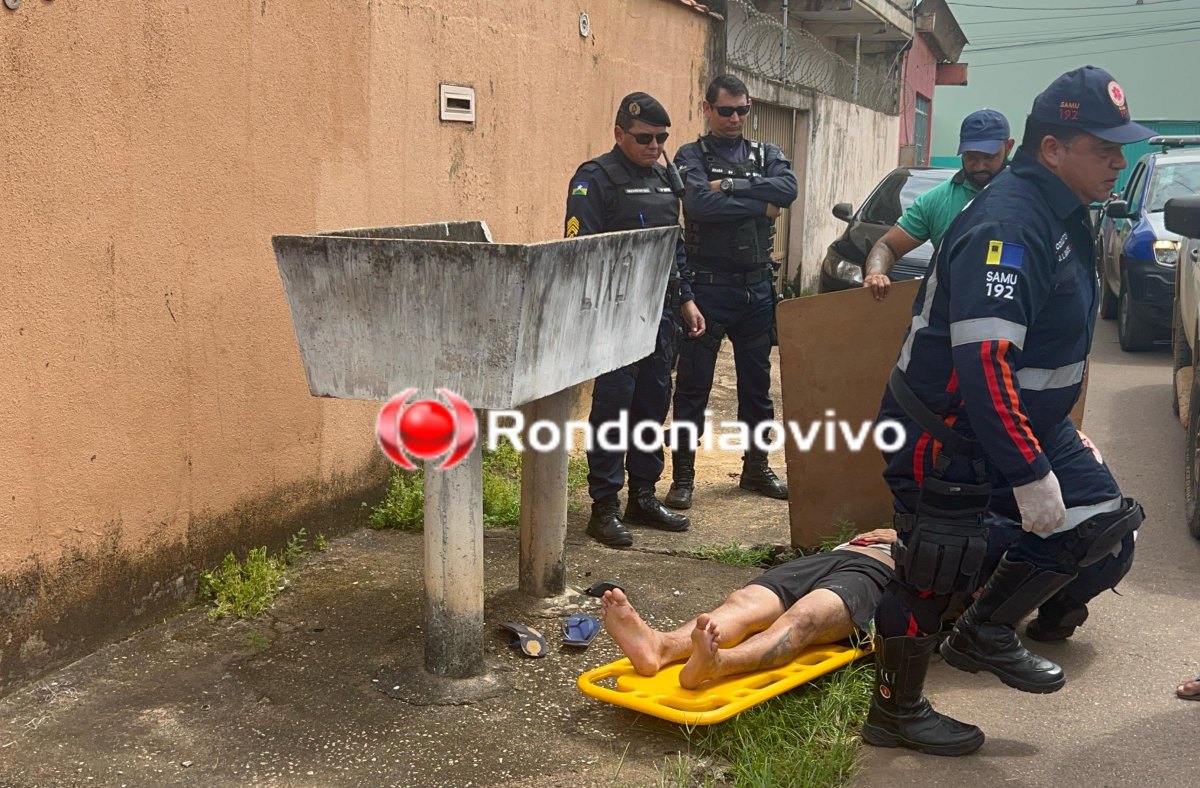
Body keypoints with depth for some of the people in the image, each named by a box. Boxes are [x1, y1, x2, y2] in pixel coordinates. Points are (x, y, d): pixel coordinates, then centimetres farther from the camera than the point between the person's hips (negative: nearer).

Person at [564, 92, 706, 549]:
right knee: (612, 405, -6)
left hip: (660, 311, 8)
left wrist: (685, 299, 20)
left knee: (654, 404, 11)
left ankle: (643, 497, 23)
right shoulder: (595, 179, -8)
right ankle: (604, 507, 2)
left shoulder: (663, 178, 18)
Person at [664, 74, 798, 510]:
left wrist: (730, 187, -18)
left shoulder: (766, 154, 11)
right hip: (707, 287, -4)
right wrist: (760, 205, -13)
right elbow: (699, 204, -21)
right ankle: (683, 475, 10)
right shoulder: (691, 156, -1)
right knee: (692, 385, 1)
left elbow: (787, 189, -10)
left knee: (757, 383, 14)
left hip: (757, 286, 4)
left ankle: (756, 468, 28)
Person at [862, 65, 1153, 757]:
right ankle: (896, 712, 20)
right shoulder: (1008, 227, -26)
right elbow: (984, 364, -32)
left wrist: (1057, 442, 21)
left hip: (1028, 419, 10)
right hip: (950, 434, -10)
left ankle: (988, 634, 22)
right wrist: (1030, 474, -30)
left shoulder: (1063, 216, 7)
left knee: (1102, 525, 8)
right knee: (938, 567, 0)